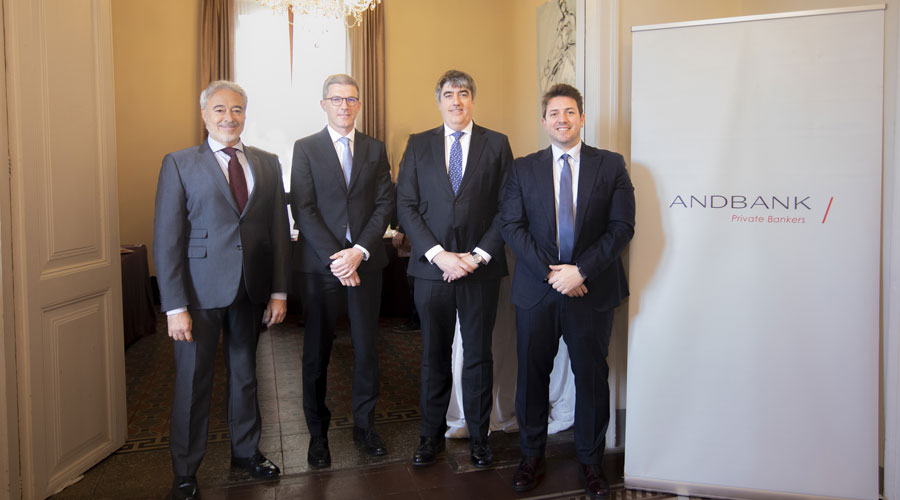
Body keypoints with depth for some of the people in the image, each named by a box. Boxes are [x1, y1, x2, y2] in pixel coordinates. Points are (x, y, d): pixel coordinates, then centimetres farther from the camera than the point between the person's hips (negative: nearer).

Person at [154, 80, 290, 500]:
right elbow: (166, 239, -7)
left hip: (251, 291, 3)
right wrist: (175, 307, -13)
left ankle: (246, 450, 36)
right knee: (193, 381, 7)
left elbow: (279, 230, 7)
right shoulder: (179, 164, -2)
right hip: (200, 292, -3)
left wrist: (278, 291, 1)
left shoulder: (267, 164, 8)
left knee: (245, 373, 17)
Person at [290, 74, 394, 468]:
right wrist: (335, 257, -13)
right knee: (317, 351, 7)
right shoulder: (305, 148, 3)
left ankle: (364, 425, 23)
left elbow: (384, 205, 3)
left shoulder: (375, 149, 10)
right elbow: (303, 209, -5)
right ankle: (318, 432, 20)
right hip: (320, 264, -2)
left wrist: (359, 251, -10)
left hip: (365, 261, 2)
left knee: (367, 347, 7)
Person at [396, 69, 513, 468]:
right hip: (432, 268, 1)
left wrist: (478, 256, -10)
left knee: (478, 354, 8)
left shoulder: (497, 144, 5)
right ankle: (432, 434, 25)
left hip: (481, 267, -1)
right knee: (434, 355, 10)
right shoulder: (418, 145, 8)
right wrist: (438, 254, -10)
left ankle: (479, 435, 23)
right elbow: (406, 206, 1)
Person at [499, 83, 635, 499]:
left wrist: (581, 270, -14)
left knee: (592, 376, 9)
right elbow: (511, 226, -3)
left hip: (593, 291, -1)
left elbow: (622, 226, -4)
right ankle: (532, 457, 27)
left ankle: (590, 461, 26)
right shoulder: (523, 169, 6)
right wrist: (550, 272, -13)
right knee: (532, 374, 10)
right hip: (536, 291, 1)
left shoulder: (611, 166, 3)